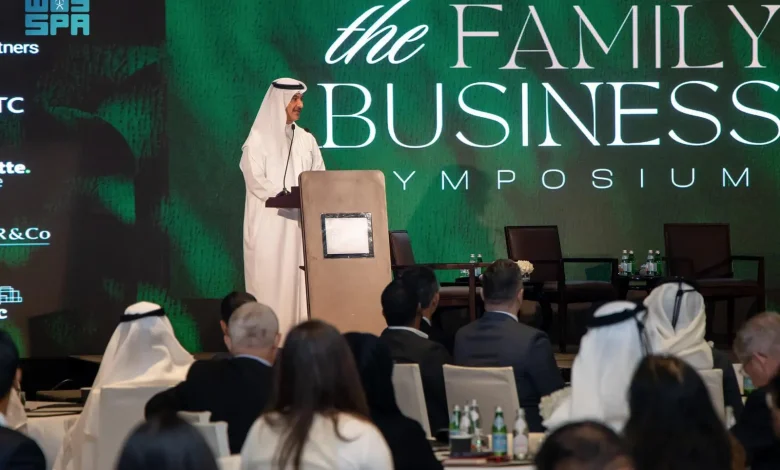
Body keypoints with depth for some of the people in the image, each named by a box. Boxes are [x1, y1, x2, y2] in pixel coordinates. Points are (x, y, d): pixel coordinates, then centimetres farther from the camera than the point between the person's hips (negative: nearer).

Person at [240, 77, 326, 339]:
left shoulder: (307, 140, 14)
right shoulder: (258, 139, -2)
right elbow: (256, 180, -13)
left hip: (300, 224, 5)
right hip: (269, 224, -5)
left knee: (301, 281, 0)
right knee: (271, 281, -7)